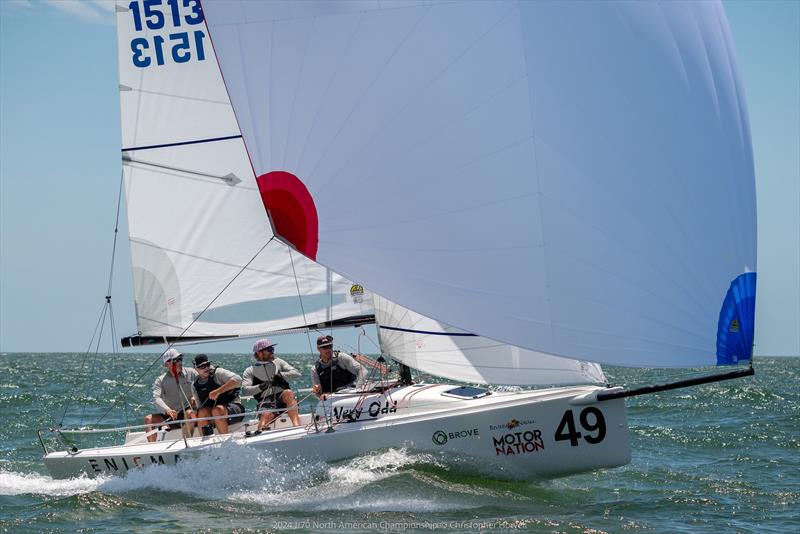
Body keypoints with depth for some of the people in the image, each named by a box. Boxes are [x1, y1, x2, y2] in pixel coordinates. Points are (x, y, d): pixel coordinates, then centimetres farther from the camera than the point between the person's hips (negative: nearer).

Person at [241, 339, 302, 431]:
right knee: (267, 414, -36)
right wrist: (260, 387, -18)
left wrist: (281, 375, -8)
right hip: (266, 401, -1)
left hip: (282, 399, 1)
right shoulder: (250, 371, 14)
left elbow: (296, 373, 10)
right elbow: (244, 390, -2)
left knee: (288, 393, -33)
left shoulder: (278, 362, 21)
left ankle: (297, 426, -43)